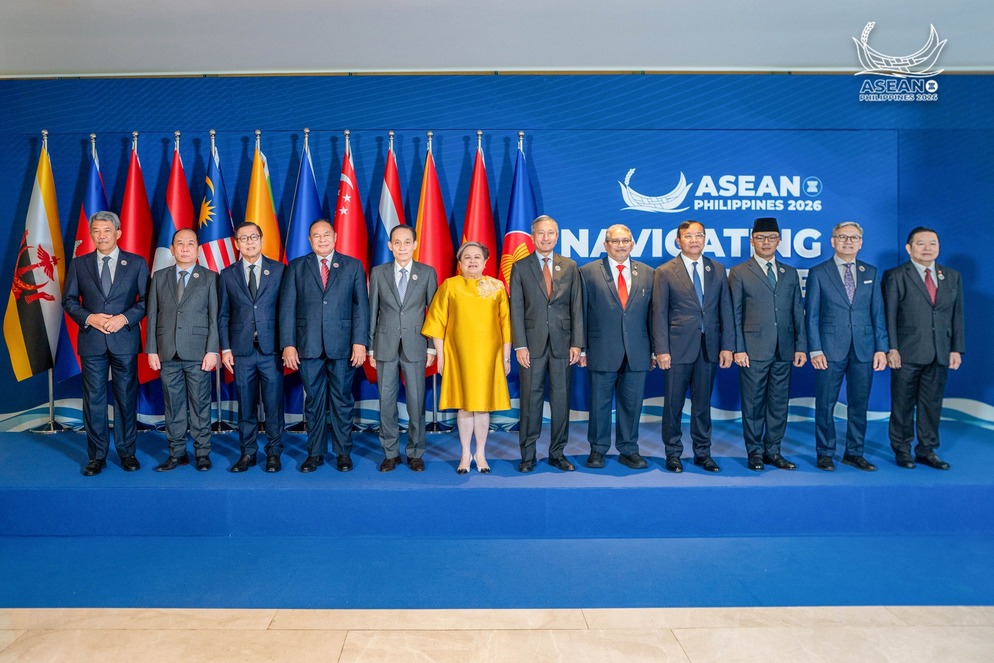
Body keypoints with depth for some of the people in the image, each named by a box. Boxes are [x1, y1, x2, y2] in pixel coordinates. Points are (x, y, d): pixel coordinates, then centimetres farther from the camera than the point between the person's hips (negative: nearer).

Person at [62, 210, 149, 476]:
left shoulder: (137, 263, 3)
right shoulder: (79, 264, 8)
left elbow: (146, 300, 1)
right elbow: (69, 300, 8)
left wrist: (125, 318, -14)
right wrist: (89, 318, -10)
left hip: (124, 339, -1)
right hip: (91, 341, 1)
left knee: (126, 397, 5)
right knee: (94, 399, 4)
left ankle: (127, 452, 16)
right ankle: (97, 456, 14)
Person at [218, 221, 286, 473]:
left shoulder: (278, 270, 4)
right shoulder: (228, 274, 8)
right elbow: (223, 315, 8)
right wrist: (225, 348, 2)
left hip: (271, 349, -1)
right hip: (242, 350, 1)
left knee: (274, 404, 2)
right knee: (246, 405, 7)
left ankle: (273, 453, 14)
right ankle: (248, 453, 18)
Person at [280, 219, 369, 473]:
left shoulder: (353, 266, 7)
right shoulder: (296, 267, 9)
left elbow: (361, 306, 2)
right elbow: (287, 308, 4)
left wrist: (360, 342, -6)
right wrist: (288, 344, -4)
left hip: (342, 345, -1)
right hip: (308, 346, 1)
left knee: (342, 401, 5)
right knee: (313, 401, 8)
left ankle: (344, 453, 16)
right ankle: (315, 453, 19)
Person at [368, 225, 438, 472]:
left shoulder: (427, 273, 2)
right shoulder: (378, 273, 5)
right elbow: (372, 312, 7)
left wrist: (432, 347, -1)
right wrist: (370, 347, 4)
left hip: (415, 346, -1)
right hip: (385, 346, 1)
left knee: (416, 402, 2)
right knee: (386, 401, 5)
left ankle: (415, 453, 16)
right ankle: (390, 453, 18)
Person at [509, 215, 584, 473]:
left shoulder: (570, 267, 9)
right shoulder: (520, 267, 5)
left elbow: (577, 308, 6)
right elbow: (516, 309, 0)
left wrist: (576, 343, -1)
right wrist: (520, 345, -7)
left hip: (562, 343, 2)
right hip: (532, 343, -1)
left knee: (561, 398, 5)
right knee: (531, 398, 2)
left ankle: (557, 453, 17)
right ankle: (528, 455, 12)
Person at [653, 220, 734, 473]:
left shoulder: (717, 270, 10)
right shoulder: (665, 272, 0)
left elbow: (726, 310, 8)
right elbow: (659, 314, -3)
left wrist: (727, 346, 1)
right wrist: (662, 350, -9)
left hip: (708, 347, 3)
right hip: (678, 348, -3)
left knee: (703, 404, 10)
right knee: (673, 404, 4)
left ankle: (702, 453, 22)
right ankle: (673, 454, 17)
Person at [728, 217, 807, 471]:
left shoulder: (790, 273, 14)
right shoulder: (739, 273, 3)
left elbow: (798, 312, 13)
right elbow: (735, 315, -1)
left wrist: (801, 346, 5)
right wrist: (738, 349, -8)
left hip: (784, 350, 4)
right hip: (753, 350, -4)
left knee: (779, 403, 8)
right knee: (754, 404, 2)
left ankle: (773, 451, 18)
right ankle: (755, 452, 13)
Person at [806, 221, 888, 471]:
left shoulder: (870, 272, 12)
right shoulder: (818, 273, 2)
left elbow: (878, 313, 10)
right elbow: (812, 316, -1)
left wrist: (881, 348, 3)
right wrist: (815, 350, -8)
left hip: (864, 350, 3)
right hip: (830, 350, -3)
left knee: (859, 404, 8)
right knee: (825, 404, 3)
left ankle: (854, 453, 21)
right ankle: (825, 453, 15)